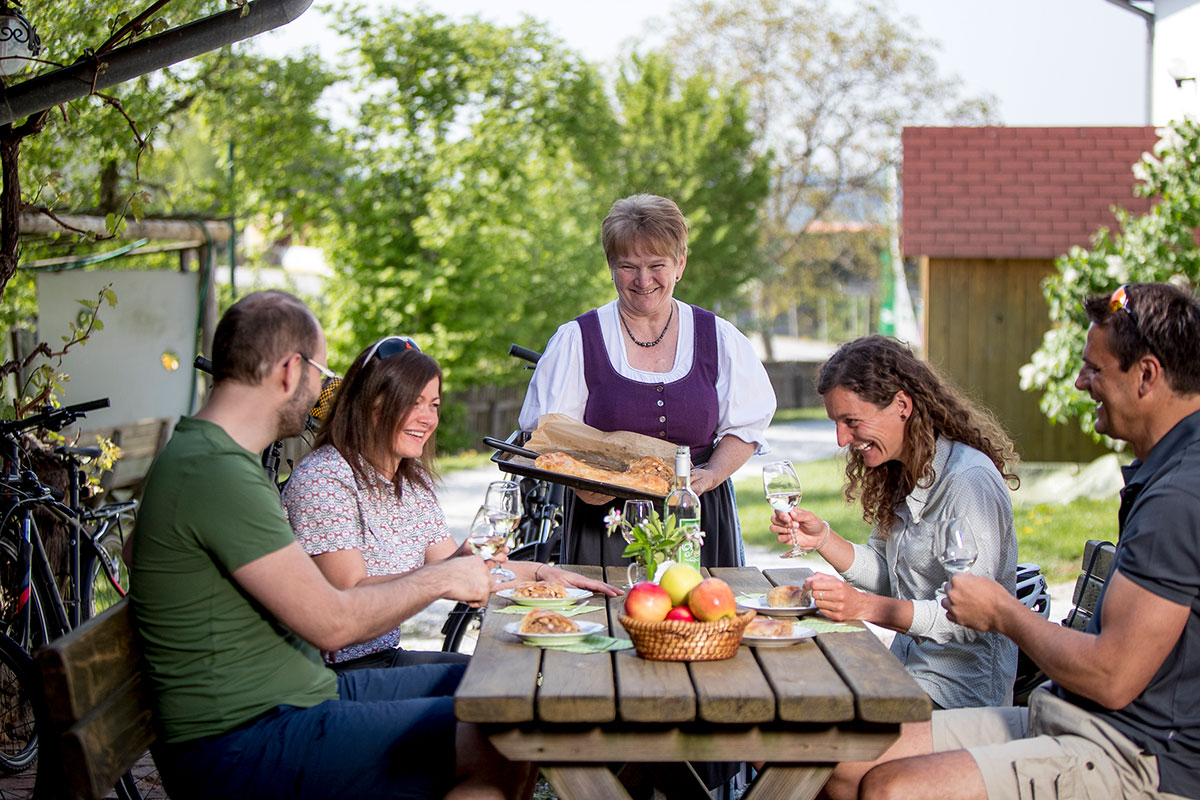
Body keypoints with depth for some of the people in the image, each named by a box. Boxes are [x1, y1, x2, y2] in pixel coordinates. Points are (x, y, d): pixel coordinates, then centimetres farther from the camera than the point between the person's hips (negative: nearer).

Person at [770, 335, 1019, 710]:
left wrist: (865, 607, -28)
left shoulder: (970, 482, -19)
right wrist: (822, 538, 0)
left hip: (960, 690, -8)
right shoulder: (901, 474, 9)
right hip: (906, 670, 8)